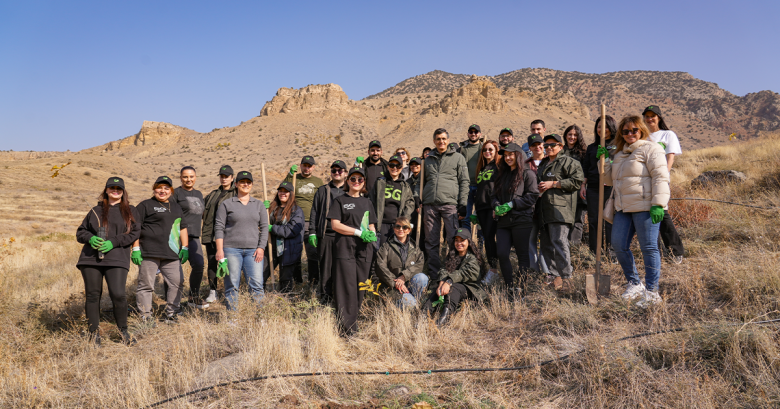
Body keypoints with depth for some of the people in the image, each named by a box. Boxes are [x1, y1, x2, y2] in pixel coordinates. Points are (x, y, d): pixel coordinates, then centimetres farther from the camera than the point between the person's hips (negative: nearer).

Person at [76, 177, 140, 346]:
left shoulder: (130, 211, 13)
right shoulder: (96, 210, 19)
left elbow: (135, 232, 1)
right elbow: (80, 231, 19)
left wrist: (113, 242, -11)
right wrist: (90, 238, -4)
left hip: (117, 259, -3)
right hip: (91, 257, 3)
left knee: (118, 294, -14)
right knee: (92, 295, 3)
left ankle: (123, 331, 6)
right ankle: (94, 333, 16)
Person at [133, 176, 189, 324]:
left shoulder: (176, 207, 22)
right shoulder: (145, 205, 4)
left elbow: (182, 228, 25)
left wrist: (185, 248, 15)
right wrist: (135, 249, -9)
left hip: (172, 254, 5)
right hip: (149, 253, -5)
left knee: (176, 283, 4)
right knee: (146, 285, -2)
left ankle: (172, 315, 17)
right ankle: (145, 317, 6)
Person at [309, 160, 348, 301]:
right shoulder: (322, 190, 14)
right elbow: (314, 212, 12)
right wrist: (312, 232, 3)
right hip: (326, 235, 1)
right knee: (326, 266, 1)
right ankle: (325, 296, 10)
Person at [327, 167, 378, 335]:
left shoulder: (367, 202, 19)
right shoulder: (340, 200, 5)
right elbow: (335, 224, -5)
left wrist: (372, 233, -2)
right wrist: (359, 232, -13)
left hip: (364, 249, 5)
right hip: (345, 248, -5)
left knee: (361, 286, 3)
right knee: (347, 287, -9)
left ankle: (353, 320, 13)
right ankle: (346, 327, -8)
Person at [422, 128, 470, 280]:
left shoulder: (458, 157, 9)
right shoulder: (428, 159, 20)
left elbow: (464, 182, 4)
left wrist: (463, 204, -5)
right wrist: (420, 204, 15)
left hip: (450, 204, -3)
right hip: (430, 205, 4)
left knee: (454, 240, -7)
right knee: (431, 242, 4)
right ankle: (434, 275, 11)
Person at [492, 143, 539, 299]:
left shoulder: (527, 174, 0)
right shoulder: (503, 175, 20)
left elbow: (532, 196, -8)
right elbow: (495, 194, 20)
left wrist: (512, 205, -14)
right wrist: (497, 206, -1)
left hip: (522, 220, -6)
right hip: (503, 220, 6)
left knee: (522, 254, 1)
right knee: (502, 254, -3)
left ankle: (522, 289, 9)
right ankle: (510, 289, 7)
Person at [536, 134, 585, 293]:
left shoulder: (569, 162, 1)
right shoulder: (543, 164, 25)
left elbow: (576, 181, -11)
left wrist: (553, 184, -12)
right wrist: (538, 186, 16)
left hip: (560, 209, -8)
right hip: (544, 211, 8)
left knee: (559, 242, -17)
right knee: (546, 245, 7)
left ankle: (566, 278, -17)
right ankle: (555, 275, 15)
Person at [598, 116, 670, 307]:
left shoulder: (650, 149, -3)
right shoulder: (619, 153, 21)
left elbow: (660, 177, -11)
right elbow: (610, 180, 26)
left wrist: (658, 204, -20)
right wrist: (604, 160, 12)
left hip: (645, 207, -8)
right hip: (623, 208, 8)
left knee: (649, 248, -3)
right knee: (619, 245, 5)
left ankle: (652, 291, 4)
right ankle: (634, 284, 21)